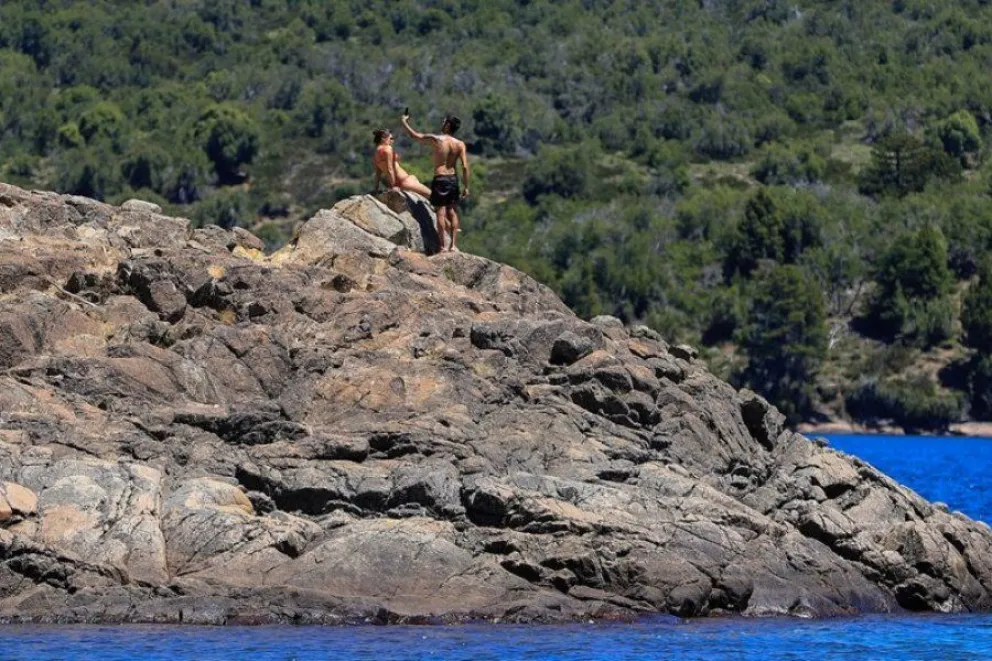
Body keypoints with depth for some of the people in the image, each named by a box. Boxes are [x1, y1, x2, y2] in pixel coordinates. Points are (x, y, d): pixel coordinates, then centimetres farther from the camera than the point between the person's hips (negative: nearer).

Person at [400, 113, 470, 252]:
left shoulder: (436, 140, -10)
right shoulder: (460, 144, -2)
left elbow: (414, 135, 0)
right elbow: (465, 167, -6)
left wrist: (404, 122, 17)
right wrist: (466, 187, 1)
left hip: (440, 179, -4)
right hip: (453, 178, 4)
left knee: (441, 212, 0)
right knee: (452, 212, 12)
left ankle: (443, 246, -2)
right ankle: (453, 245, 10)